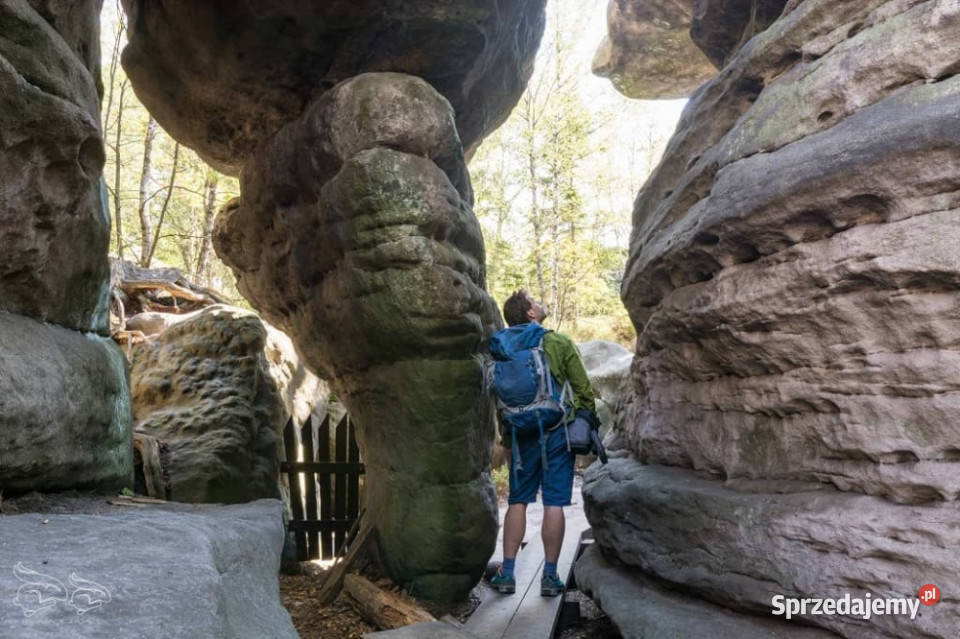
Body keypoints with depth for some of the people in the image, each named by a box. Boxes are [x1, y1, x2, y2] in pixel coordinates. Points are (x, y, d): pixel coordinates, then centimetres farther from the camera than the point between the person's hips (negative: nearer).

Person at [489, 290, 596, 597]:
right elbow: (583, 389, -4)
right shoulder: (561, 343, -4)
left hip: (523, 433, 2)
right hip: (558, 431, -2)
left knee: (517, 502, 10)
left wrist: (506, 440, 13)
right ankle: (550, 576, 9)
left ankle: (507, 572, 12)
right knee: (554, 503, 3)